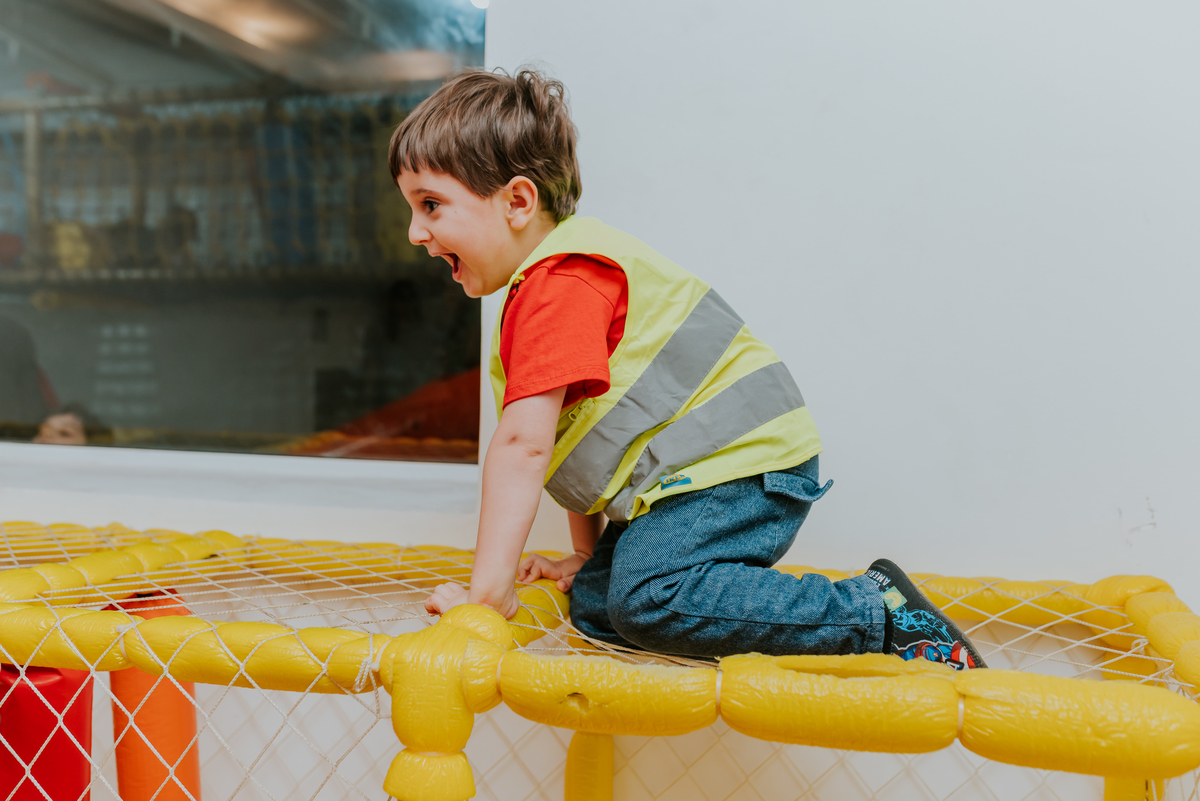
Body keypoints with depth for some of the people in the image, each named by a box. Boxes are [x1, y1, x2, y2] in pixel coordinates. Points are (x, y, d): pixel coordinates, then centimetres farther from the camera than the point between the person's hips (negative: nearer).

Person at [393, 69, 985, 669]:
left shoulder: (557, 282, -15)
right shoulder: (551, 284, 21)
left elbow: (523, 443, -23)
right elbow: (577, 433, 24)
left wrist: (488, 592, -20)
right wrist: (586, 556, 23)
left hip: (742, 462, -10)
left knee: (647, 600, -25)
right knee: (593, 604, 2)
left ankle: (877, 614, -18)